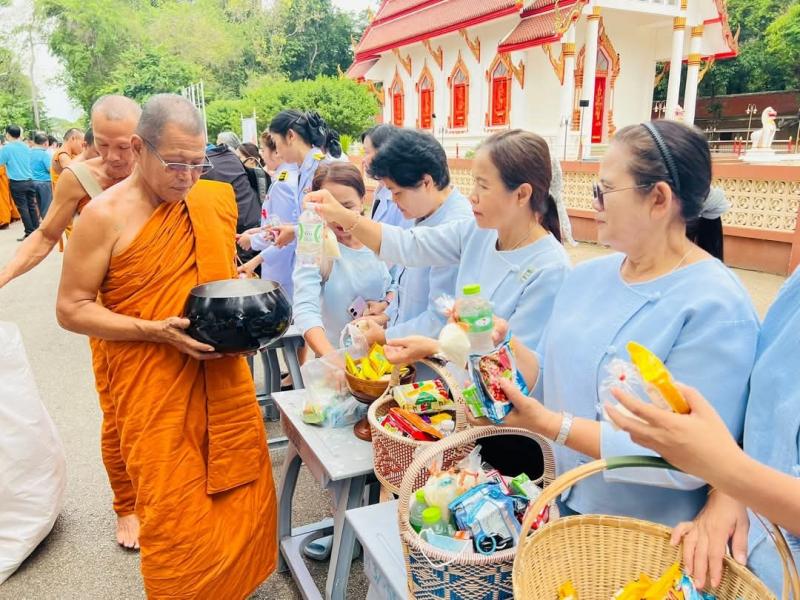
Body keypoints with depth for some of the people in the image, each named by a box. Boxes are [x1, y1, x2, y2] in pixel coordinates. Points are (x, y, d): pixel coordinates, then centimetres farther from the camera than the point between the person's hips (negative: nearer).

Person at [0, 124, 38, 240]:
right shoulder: (26, 147, 6)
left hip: (17, 183, -5)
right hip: (29, 181, 5)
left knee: (23, 208, 0)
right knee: (32, 206, 9)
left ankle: (29, 233, 2)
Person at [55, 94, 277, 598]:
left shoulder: (213, 200, 4)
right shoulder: (106, 216, -10)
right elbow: (71, 308, -7)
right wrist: (156, 331, -19)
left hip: (224, 381, 5)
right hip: (155, 390, -4)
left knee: (246, 494, 15)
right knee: (176, 517, 5)